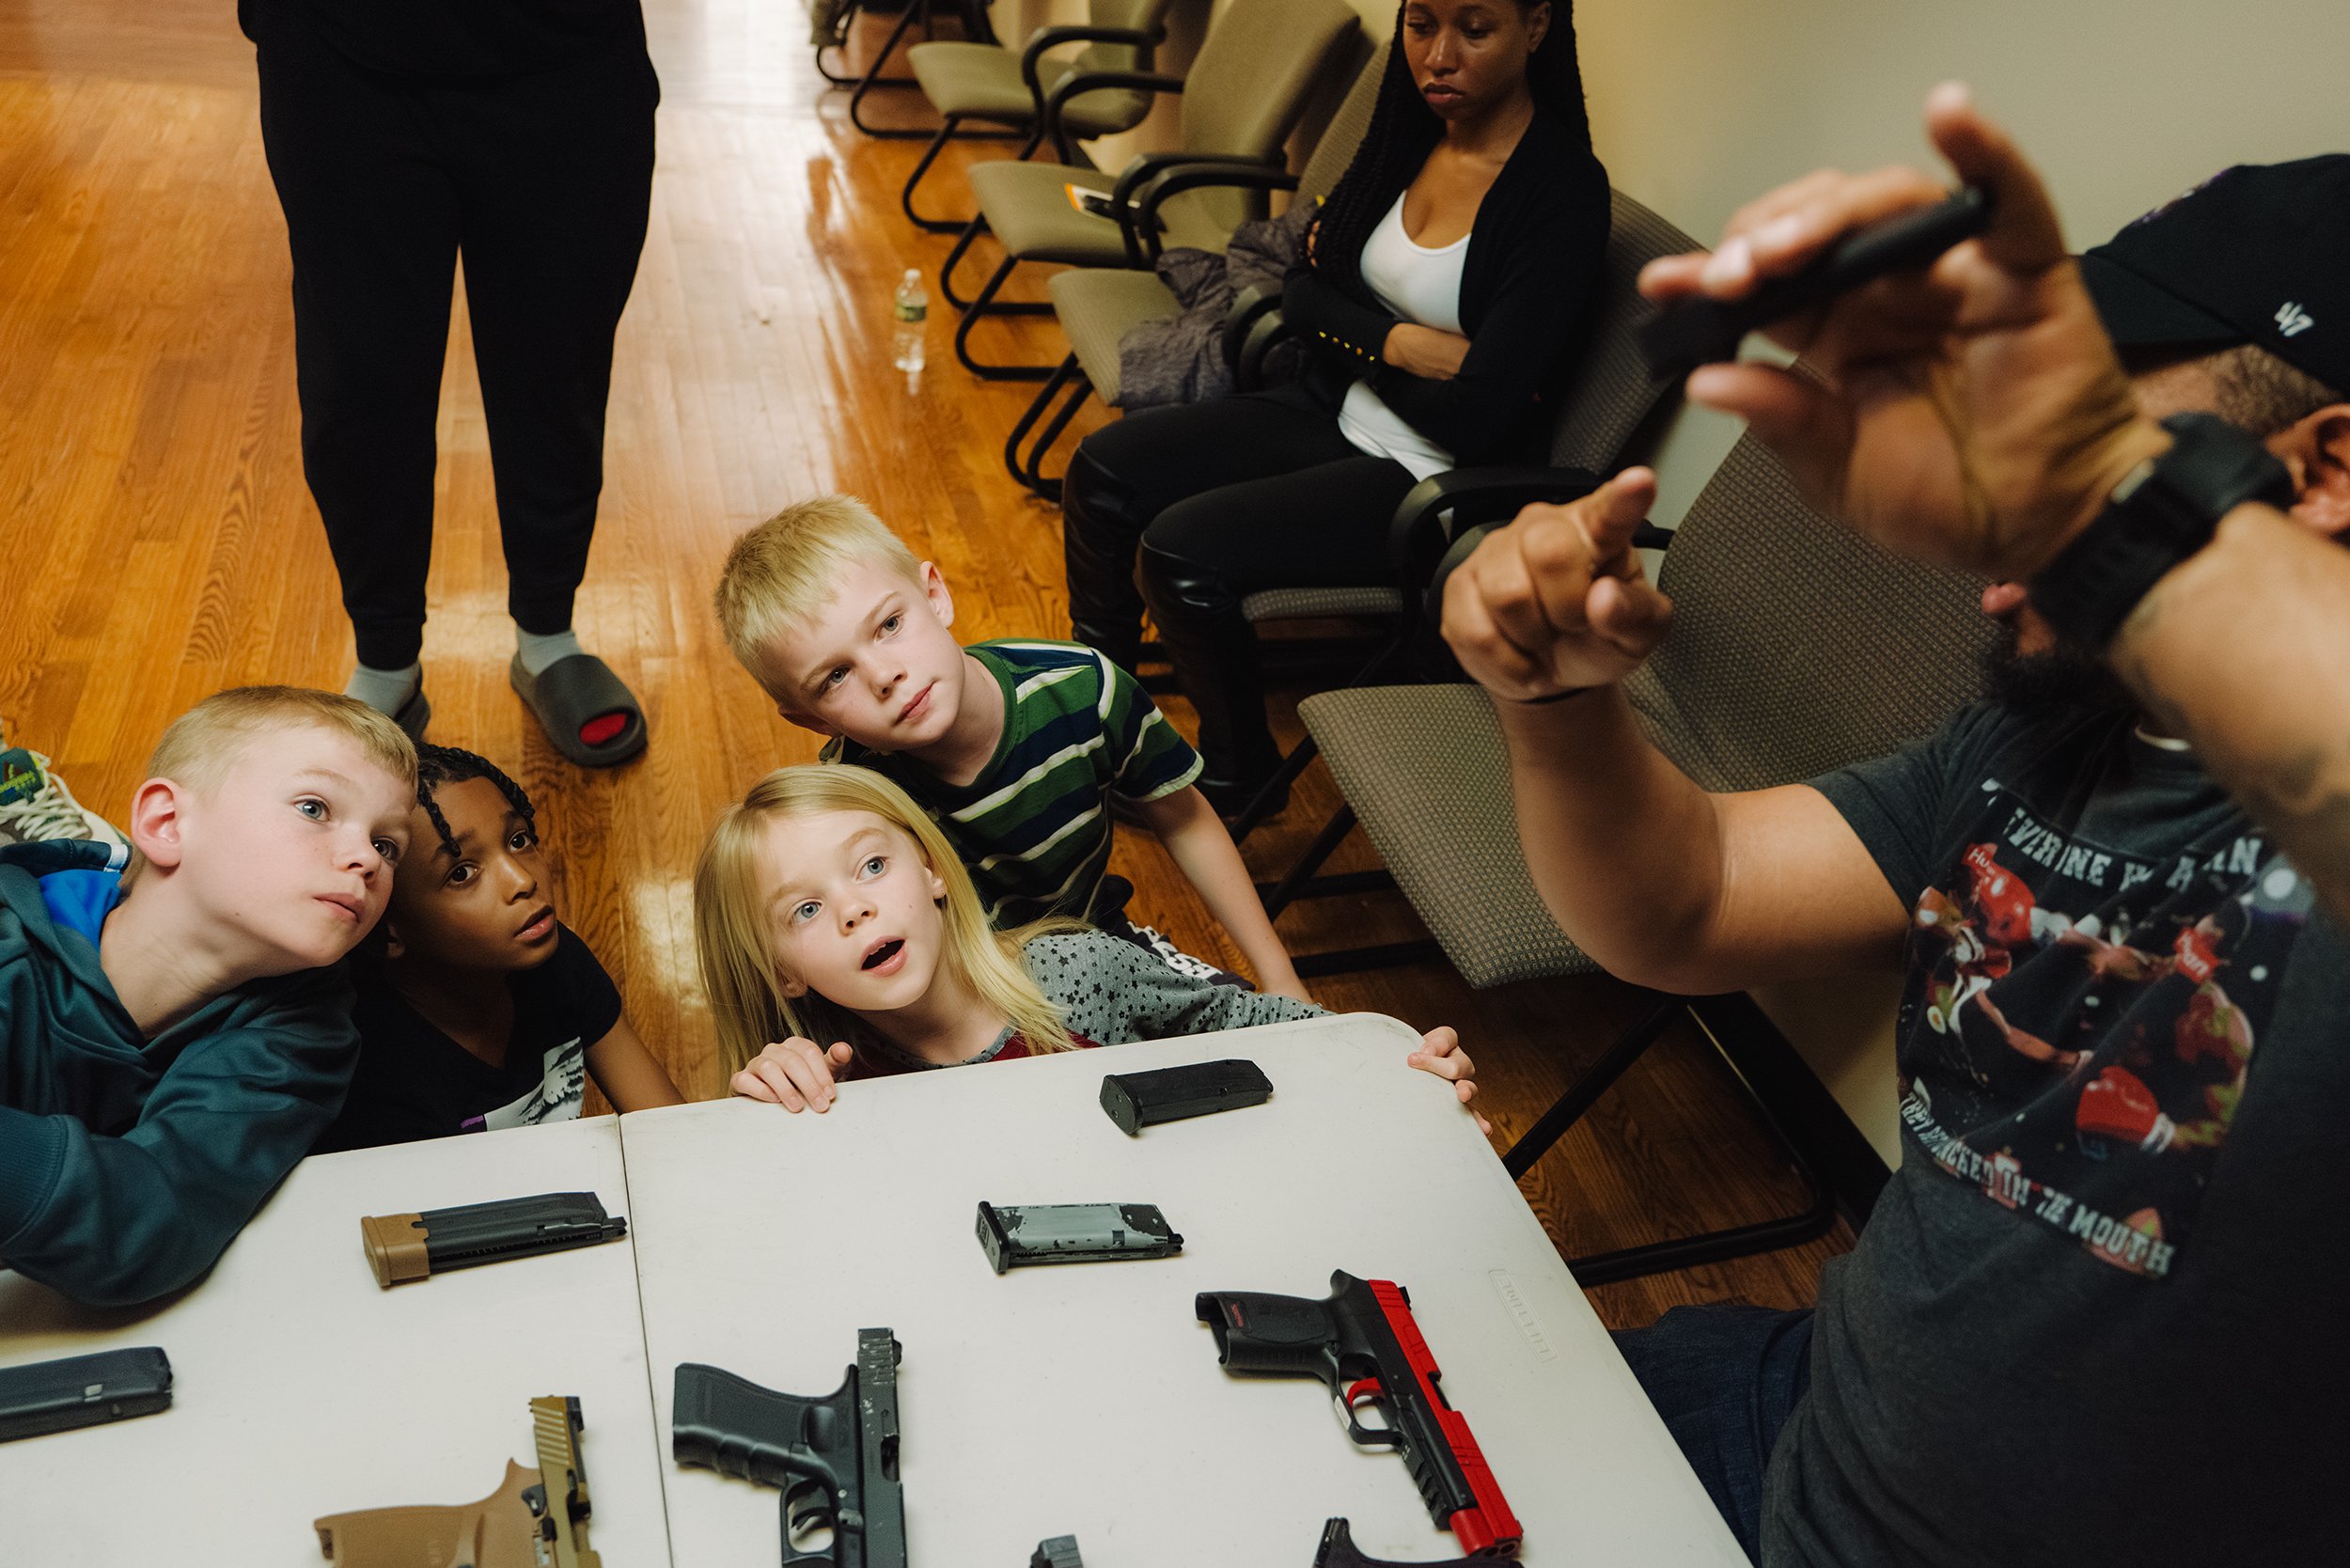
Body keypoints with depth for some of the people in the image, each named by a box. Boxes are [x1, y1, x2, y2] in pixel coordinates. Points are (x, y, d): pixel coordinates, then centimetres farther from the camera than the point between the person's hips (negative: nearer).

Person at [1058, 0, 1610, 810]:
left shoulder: (1564, 192, -20)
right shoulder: (1413, 132, 2)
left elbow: (1473, 417, -24)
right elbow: (1301, 294, 5)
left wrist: (1356, 342, -8)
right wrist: (1396, 342, -13)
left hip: (1439, 483, -7)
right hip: (1335, 415, 8)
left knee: (1181, 549, -22)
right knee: (1104, 470, -3)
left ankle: (1239, 774, 3)